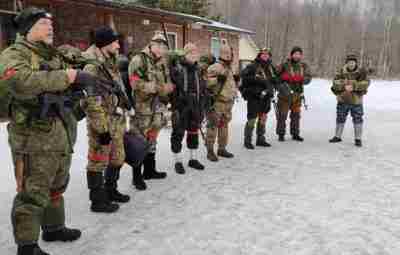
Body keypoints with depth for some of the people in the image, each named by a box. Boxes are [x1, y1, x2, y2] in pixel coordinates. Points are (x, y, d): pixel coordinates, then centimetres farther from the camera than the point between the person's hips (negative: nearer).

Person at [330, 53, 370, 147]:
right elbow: (335, 83, -6)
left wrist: (353, 87, -25)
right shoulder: (341, 71, 1)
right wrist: (344, 86, -20)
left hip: (356, 101, -2)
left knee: (358, 120, 4)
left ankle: (358, 139, 17)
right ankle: (337, 136, 28)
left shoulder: (361, 72, -5)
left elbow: (365, 83, -16)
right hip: (342, 100, 2)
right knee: (340, 118, 12)